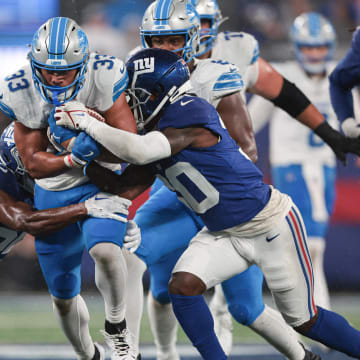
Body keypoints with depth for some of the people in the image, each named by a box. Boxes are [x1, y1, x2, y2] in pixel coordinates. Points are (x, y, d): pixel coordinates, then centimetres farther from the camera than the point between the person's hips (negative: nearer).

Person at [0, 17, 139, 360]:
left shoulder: (104, 78, -23)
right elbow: (34, 164, -13)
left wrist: (74, 141, -34)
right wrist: (75, 158, -31)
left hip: (101, 182, -3)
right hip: (52, 194, 3)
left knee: (104, 250, -34)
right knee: (63, 296, 11)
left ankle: (116, 325, -8)